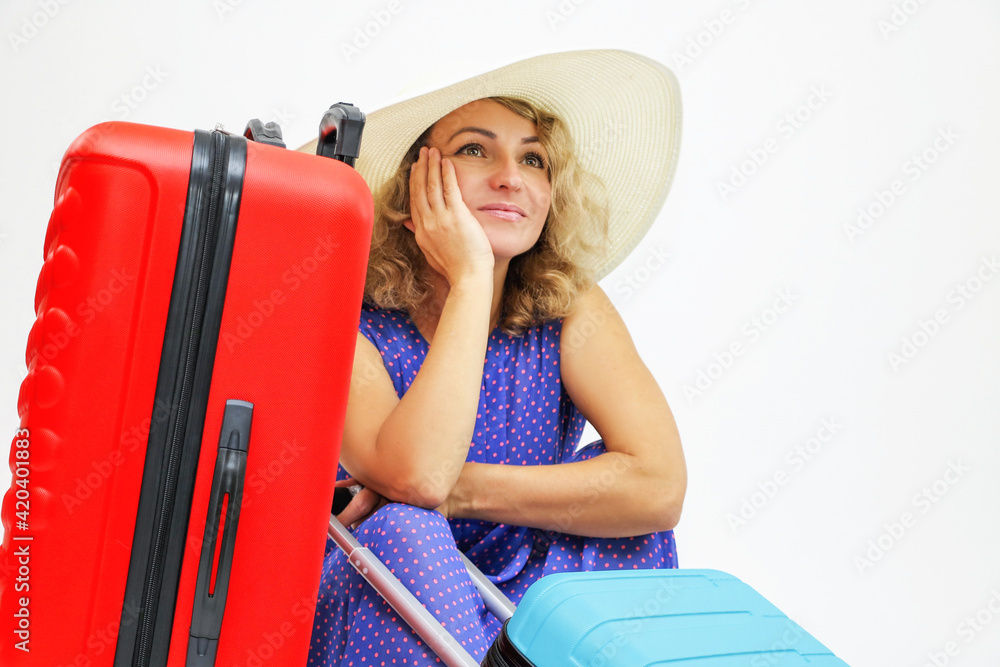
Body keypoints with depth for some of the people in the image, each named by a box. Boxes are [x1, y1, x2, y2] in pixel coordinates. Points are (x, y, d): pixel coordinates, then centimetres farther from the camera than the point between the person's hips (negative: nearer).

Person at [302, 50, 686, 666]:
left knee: (615, 482, -20)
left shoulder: (573, 310, -7)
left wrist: (454, 491, -23)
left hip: (526, 604, 3)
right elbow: (415, 477, -36)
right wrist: (470, 278, -29)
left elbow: (660, 486, -22)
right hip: (373, 613, -2)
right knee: (404, 530, -32)